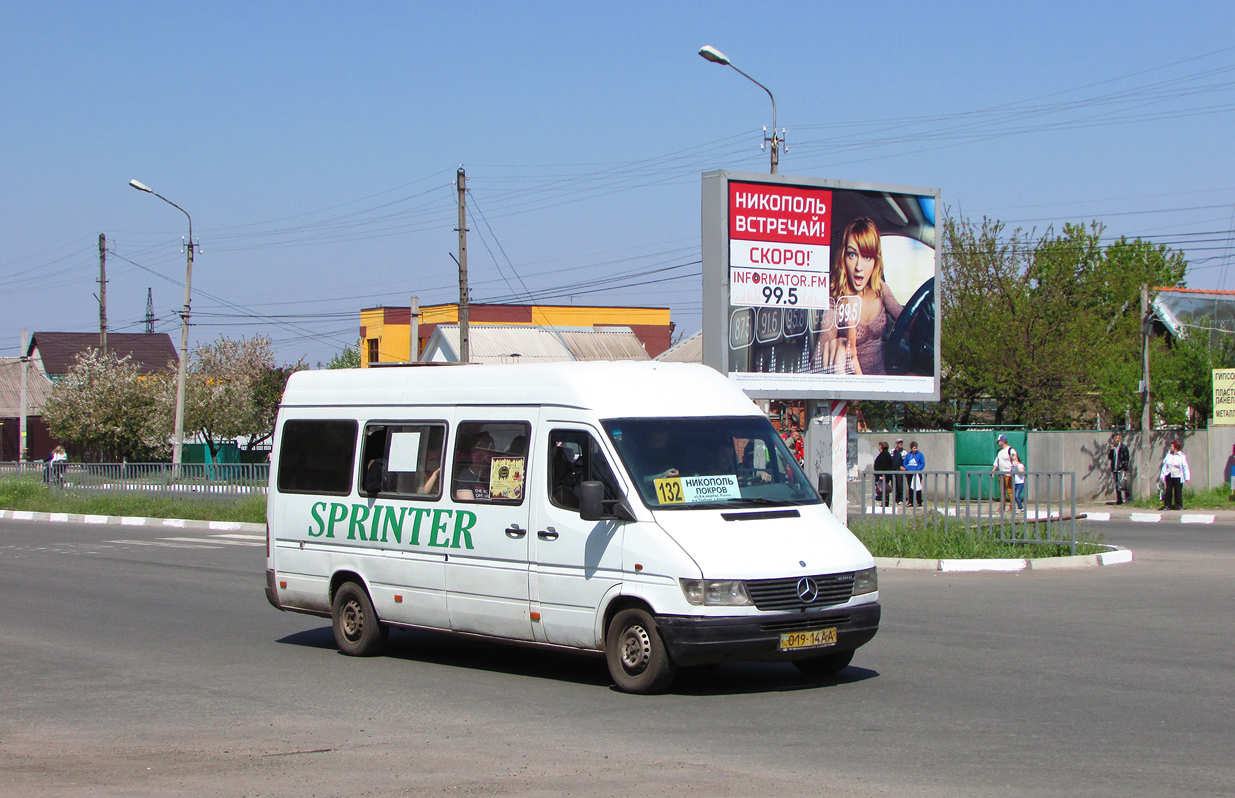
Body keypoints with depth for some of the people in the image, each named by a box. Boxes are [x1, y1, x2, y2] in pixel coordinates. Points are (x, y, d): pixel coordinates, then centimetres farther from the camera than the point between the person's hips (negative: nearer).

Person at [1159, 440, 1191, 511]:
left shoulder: (1182, 456, -1)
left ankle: (1178, 505, 10)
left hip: (1177, 476, -3)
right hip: (1169, 475, 3)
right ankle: (1167, 505, 1)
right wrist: (1162, 475, 12)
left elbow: (1185, 467, 1)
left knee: (1178, 490, 0)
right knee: (1168, 490, -3)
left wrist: (1187, 478, -3)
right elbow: (1164, 464, 14)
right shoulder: (1169, 454, 9)